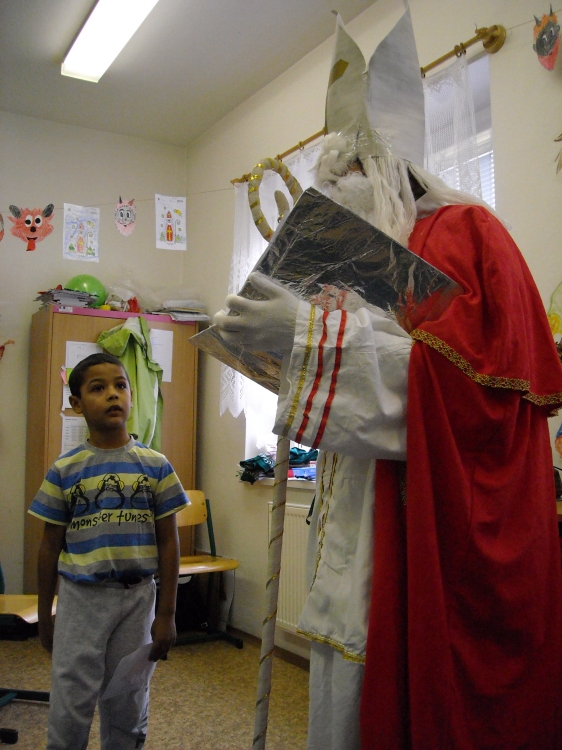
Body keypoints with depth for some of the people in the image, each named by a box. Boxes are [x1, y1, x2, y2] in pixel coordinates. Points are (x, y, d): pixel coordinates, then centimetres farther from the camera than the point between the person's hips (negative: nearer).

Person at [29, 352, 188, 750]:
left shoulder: (155, 465, -3)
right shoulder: (64, 470, -4)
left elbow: (168, 542, 1)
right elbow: (51, 545, 4)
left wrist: (167, 613, 0)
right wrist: (45, 616, 9)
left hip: (137, 597, 1)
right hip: (81, 597, 0)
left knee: (128, 708, 14)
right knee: (70, 708, 7)